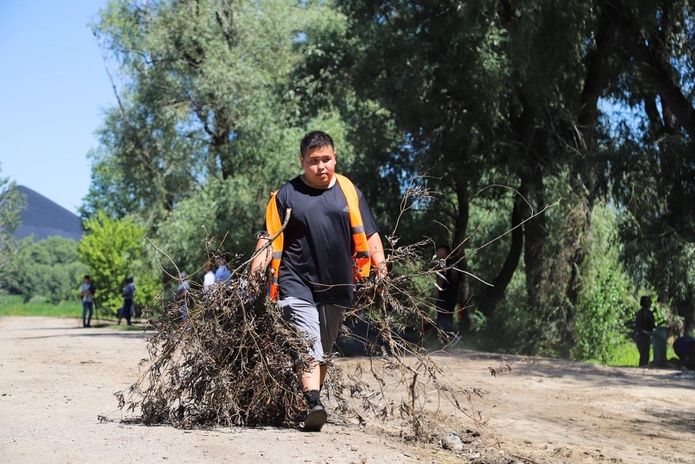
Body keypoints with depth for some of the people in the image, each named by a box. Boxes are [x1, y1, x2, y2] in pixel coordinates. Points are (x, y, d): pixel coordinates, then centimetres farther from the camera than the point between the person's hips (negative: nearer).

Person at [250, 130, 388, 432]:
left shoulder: (348, 191, 7)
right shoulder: (286, 195, 2)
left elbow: (368, 234, 10)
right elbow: (270, 237, 2)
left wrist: (380, 267, -1)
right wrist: (257, 269, -13)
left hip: (337, 286, 3)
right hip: (298, 283, -3)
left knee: (324, 350, 12)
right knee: (308, 342, -17)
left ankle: (309, 402, 24)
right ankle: (313, 404, -25)